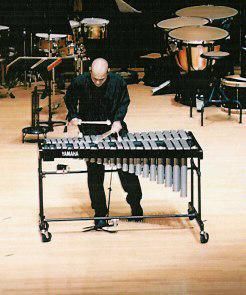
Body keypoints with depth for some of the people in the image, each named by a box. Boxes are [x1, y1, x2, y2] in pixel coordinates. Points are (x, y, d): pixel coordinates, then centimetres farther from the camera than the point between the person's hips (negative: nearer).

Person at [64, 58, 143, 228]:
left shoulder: (117, 82, -11)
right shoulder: (80, 83, -12)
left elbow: (124, 102, 6)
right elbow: (70, 99, 8)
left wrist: (118, 120, -7)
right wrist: (73, 116, -5)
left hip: (115, 126, 1)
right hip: (91, 130, -1)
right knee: (95, 172, -1)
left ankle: (135, 202, 19)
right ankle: (100, 213, 10)